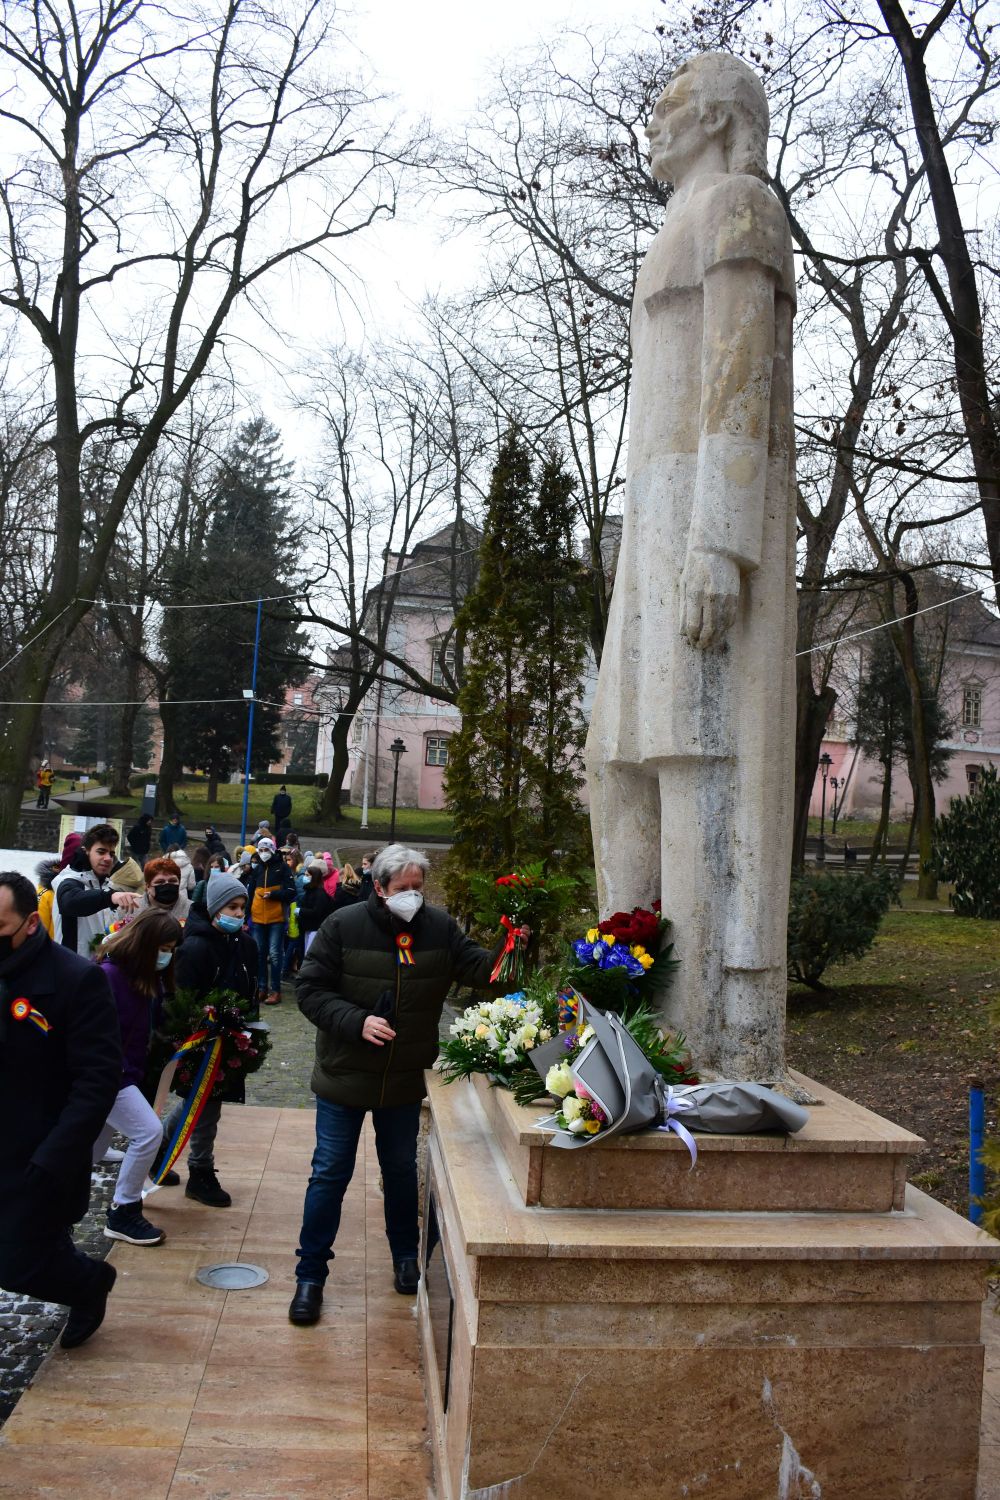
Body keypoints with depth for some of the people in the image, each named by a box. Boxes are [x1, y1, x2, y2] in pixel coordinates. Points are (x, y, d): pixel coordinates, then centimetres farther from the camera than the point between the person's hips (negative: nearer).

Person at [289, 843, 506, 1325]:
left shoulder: (439, 926, -6)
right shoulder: (343, 926, -14)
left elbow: (475, 965, -5)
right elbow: (310, 991, -12)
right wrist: (357, 1021, -25)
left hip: (405, 1080, 3)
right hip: (344, 1075, -3)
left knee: (402, 1170, 19)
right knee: (330, 1174, 5)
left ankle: (406, 1257, 39)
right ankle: (310, 1275, 19)